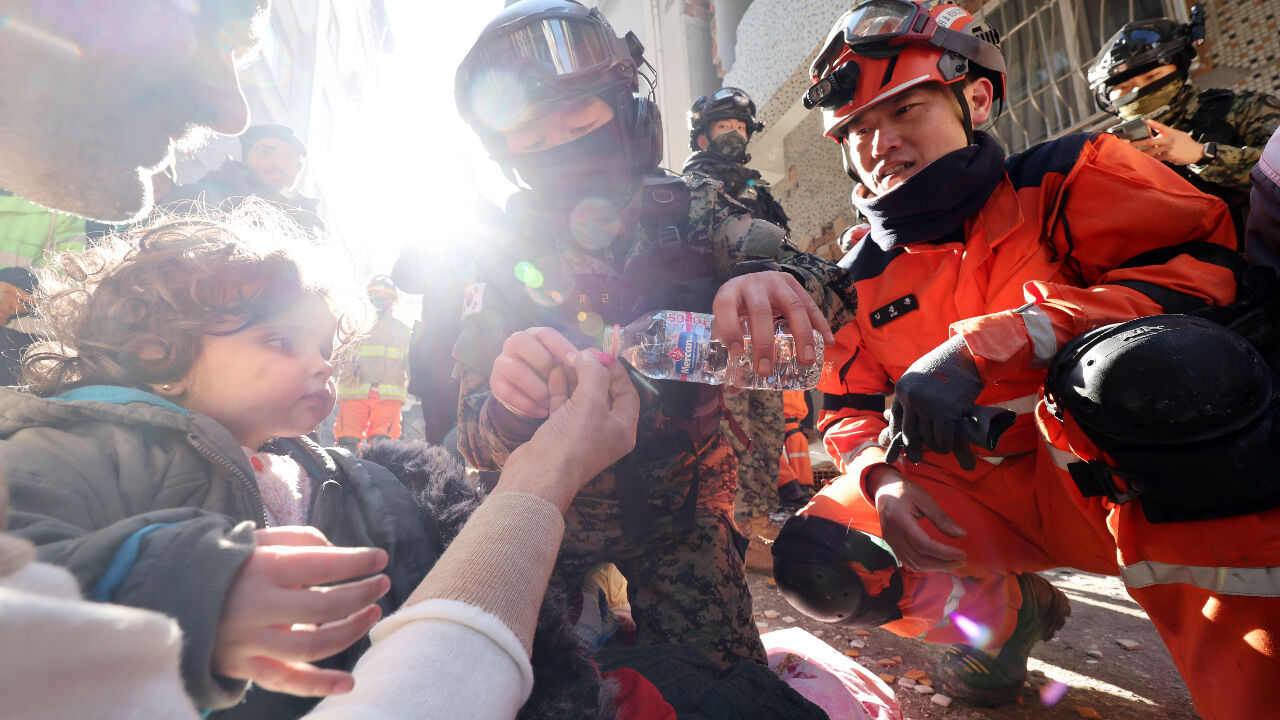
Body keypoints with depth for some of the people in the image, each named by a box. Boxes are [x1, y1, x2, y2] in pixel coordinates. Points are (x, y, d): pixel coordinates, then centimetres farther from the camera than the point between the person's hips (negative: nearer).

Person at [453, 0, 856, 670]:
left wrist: (779, 282, -40)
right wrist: (511, 403, -39)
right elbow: (476, 440, -13)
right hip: (559, 519, 1)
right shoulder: (504, 270, -8)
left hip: (681, 507, 0)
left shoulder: (689, 211, -8)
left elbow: (831, 286, -15)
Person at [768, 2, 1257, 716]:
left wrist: (980, 346, -30)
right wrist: (883, 476, -15)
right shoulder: (862, 277, 6)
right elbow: (850, 408, 9)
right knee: (809, 555, -14)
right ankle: (1008, 611, 14)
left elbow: (1200, 262, -20)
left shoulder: (1063, 177, -4)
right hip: (971, 495, 4)